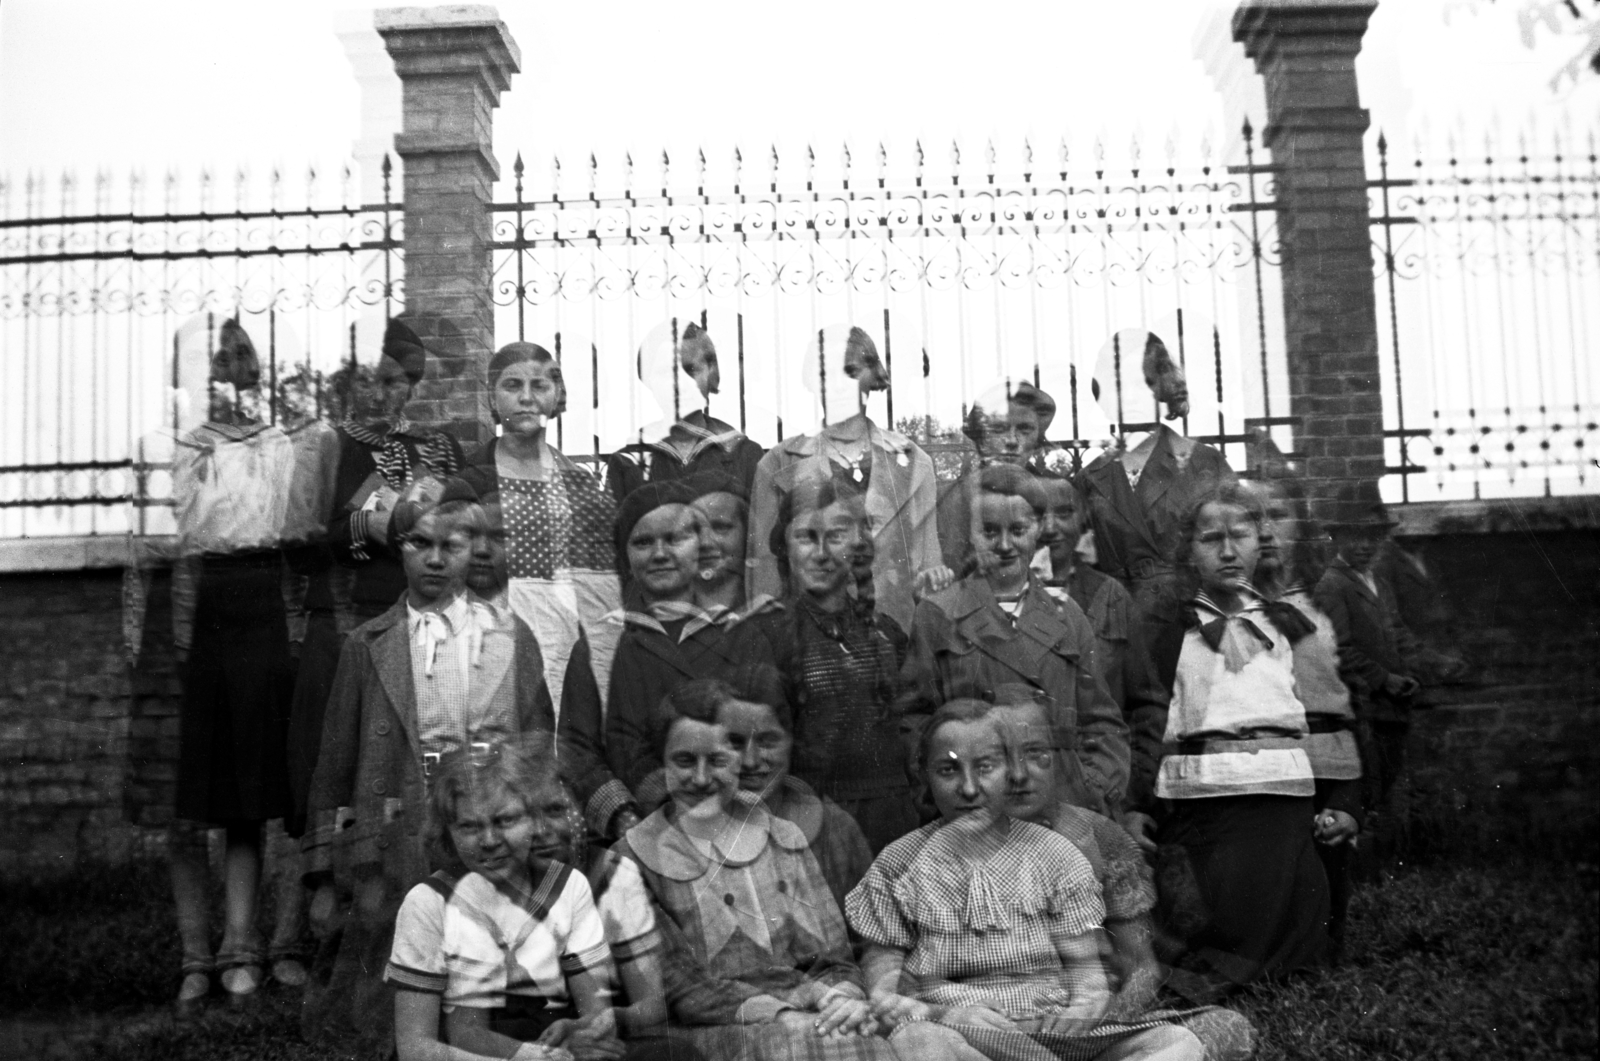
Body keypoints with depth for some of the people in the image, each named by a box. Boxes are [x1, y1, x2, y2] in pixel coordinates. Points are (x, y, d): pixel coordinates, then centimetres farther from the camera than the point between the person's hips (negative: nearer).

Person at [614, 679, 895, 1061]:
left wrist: (844, 996, -13)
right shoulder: (635, 858, 2)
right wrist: (776, 1015, -19)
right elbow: (676, 983, -6)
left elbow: (832, 956, 10)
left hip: (811, 1019, 4)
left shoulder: (784, 840, 15)